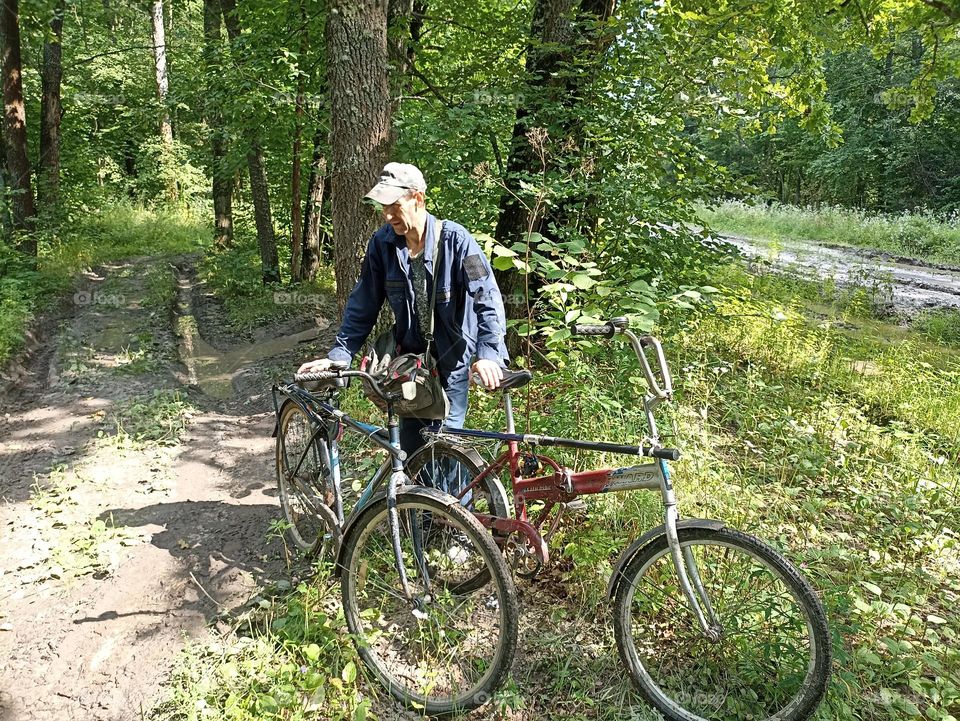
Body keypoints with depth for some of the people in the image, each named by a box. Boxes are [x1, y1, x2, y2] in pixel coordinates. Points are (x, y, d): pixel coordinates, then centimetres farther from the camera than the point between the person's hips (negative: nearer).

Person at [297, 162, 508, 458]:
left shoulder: (455, 239, -18)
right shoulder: (382, 243, -7)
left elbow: (487, 298, -23)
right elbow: (363, 304, 0)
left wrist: (489, 353, -36)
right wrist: (339, 354, -6)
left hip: (452, 361, -4)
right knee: (411, 443, 10)